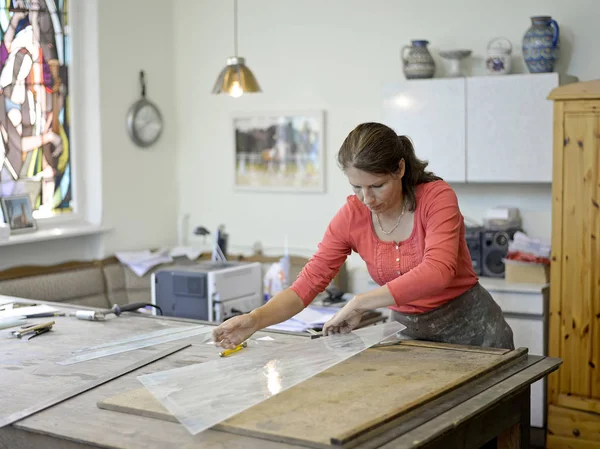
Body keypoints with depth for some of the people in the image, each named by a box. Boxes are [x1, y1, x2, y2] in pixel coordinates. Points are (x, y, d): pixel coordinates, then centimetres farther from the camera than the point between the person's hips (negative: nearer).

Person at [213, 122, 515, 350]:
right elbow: (307, 284, -13)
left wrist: (359, 303, -39)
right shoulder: (351, 217, -10)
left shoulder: (437, 197, -21)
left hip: (471, 328, -2)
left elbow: (437, 272, -36)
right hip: (411, 332, 3)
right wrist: (255, 319, -31)